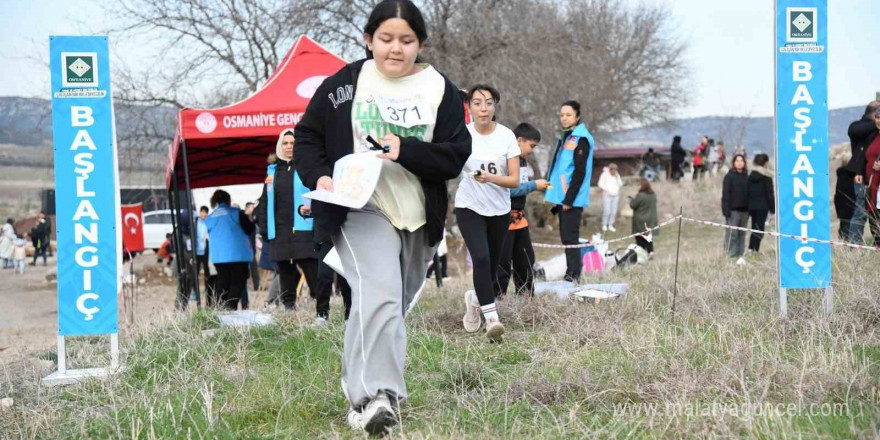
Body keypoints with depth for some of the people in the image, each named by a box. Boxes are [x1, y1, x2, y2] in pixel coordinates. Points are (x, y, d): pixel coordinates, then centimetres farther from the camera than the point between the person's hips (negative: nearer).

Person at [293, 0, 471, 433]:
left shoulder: (440, 89, 1)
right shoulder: (344, 83, 0)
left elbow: (456, 154, -5)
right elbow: (307, 134, 7)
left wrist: (405, 151, -21)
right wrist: (318, 176, -12)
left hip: (419, 216, 4)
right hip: (361, 208, -3)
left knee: (394, 307, 15)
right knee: (379, 295, -24)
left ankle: (357, 385, 34)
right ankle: (374, 397, -29)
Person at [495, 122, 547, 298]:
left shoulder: (524, 162, 11)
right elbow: (509, 189, -24)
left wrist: (537, 183, 1)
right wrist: (534, 185, -17)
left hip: (519, 217, 10)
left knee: (526, 259, 15)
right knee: (502, 262, -6)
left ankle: (526, 297, 25)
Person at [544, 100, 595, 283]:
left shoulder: (581, 139, -9)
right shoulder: (565, 137, 18)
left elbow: (580, 172, -15)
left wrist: (569, 199, -19)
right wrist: (556, 197, 17)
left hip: (572, 199, -9)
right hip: (562, 197, 9)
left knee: (570, 237, -10)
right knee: (566, 237, 10)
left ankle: (573, 275, -9)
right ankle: (571, 273, 14)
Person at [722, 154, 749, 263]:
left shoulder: (746, 177, 13)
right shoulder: (729, 176, -1)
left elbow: (749, 193, 15)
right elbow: (725, 193, -6)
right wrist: (726, 209, -14)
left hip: (744, 209, 5)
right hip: (733, 209, -5)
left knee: (742, 234, 6)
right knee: (732, 233, -7)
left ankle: (740, 256, 9)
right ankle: (730, 256, -5)